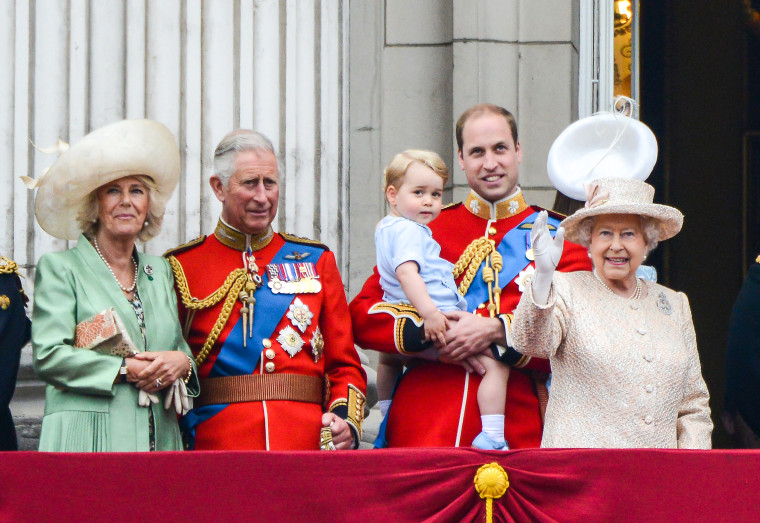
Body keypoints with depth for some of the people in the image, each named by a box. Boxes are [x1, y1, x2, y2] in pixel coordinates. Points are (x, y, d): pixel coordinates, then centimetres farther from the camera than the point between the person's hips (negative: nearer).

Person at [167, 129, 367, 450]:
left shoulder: (316, 261, 14)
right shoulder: (181, 268, 6)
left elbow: (345, 365, 13)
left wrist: (346, 421, -5)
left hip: (308, 447, 2)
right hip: (218, 448, -2)